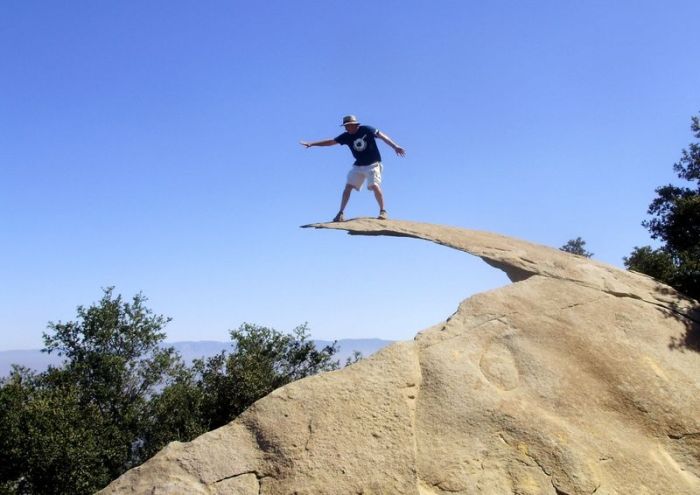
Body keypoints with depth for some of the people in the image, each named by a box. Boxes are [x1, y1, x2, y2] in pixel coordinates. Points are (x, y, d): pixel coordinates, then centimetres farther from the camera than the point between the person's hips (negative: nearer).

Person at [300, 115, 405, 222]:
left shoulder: (366, 130, -12)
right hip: (358, 166, 5)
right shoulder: (346, 136, -1)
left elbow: (382, 136, -10)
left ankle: (383, 211, -6)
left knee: (374, 186, -20)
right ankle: (340, 213, 2)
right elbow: (330, 142, 3)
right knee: (348, 187, -4)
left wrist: (395, 146, -20)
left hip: (373, 164, -5)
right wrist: (311, 144, 0)